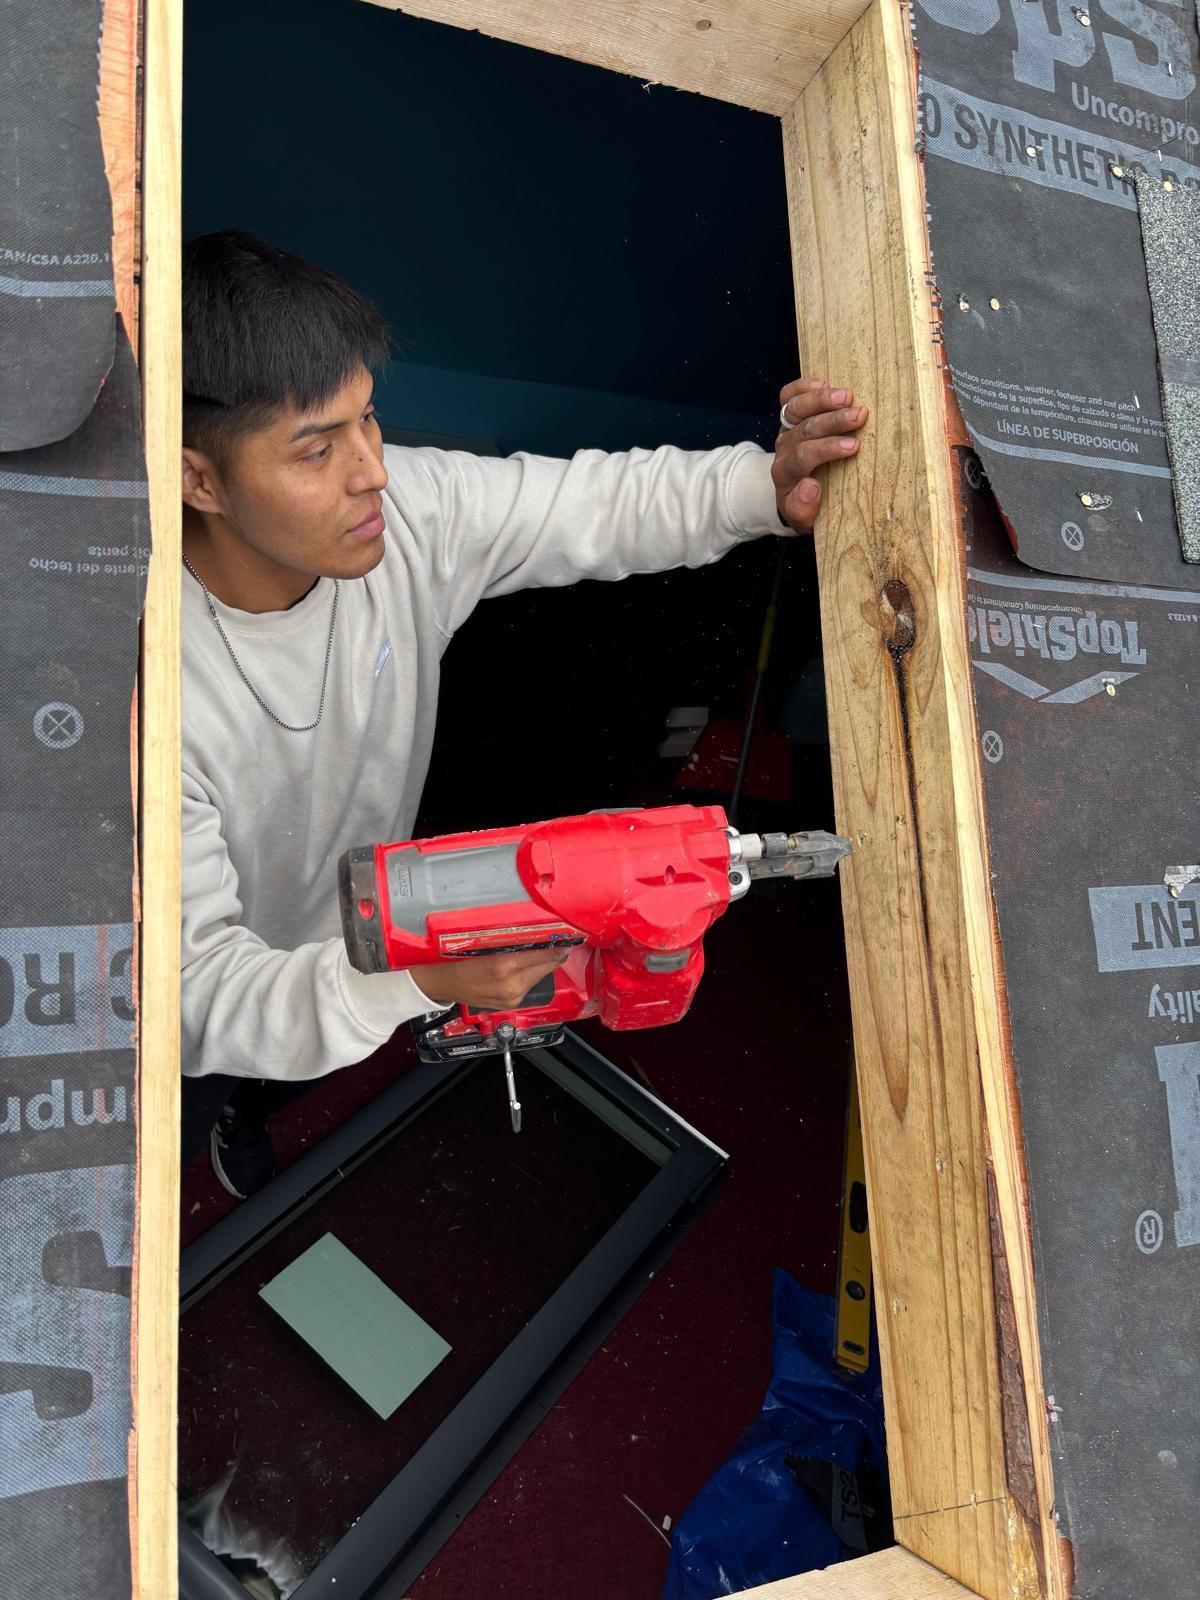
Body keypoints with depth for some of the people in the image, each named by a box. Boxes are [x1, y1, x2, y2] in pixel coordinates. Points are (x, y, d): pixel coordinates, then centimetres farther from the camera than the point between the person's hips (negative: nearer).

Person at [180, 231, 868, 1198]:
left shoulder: (411, 510, -26)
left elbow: (600, 505, -13)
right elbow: (197, 987, -39)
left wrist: (768, 487, -31)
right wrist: (417, 979, -57)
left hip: (357, 928, 4)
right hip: (214, 1019, -4)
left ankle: (249, 1134, 62)